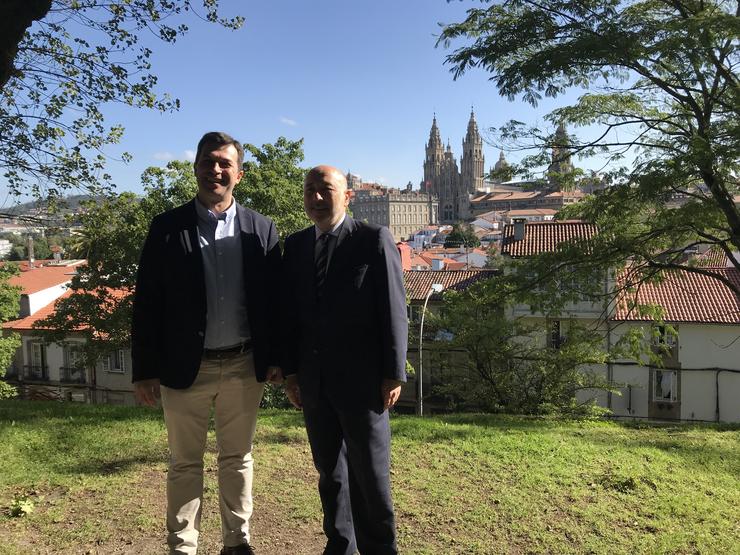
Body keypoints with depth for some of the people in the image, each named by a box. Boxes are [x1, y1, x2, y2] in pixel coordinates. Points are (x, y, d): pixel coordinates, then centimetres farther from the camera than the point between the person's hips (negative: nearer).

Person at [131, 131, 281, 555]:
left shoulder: (261, 229, 2)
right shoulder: (167, 227, -2)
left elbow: (274, 299, 3)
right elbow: (148, 302, -3)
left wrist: (276, 357, 0)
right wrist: (145, 369, -5)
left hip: (244, 366, 1)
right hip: (186, 367, -1)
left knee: (238, 459, 15)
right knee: (185, 463, 12)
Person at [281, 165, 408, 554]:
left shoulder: (375, 240, -5)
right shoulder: (295, 246, 8)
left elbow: (394, 311, -8)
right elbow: (290, 313, 10)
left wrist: (393, 375, -10)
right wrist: (290, 371, 6)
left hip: (361, 379, -4)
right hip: (313, 381, 5)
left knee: (369, 472, 6)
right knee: (329, 470, 15)